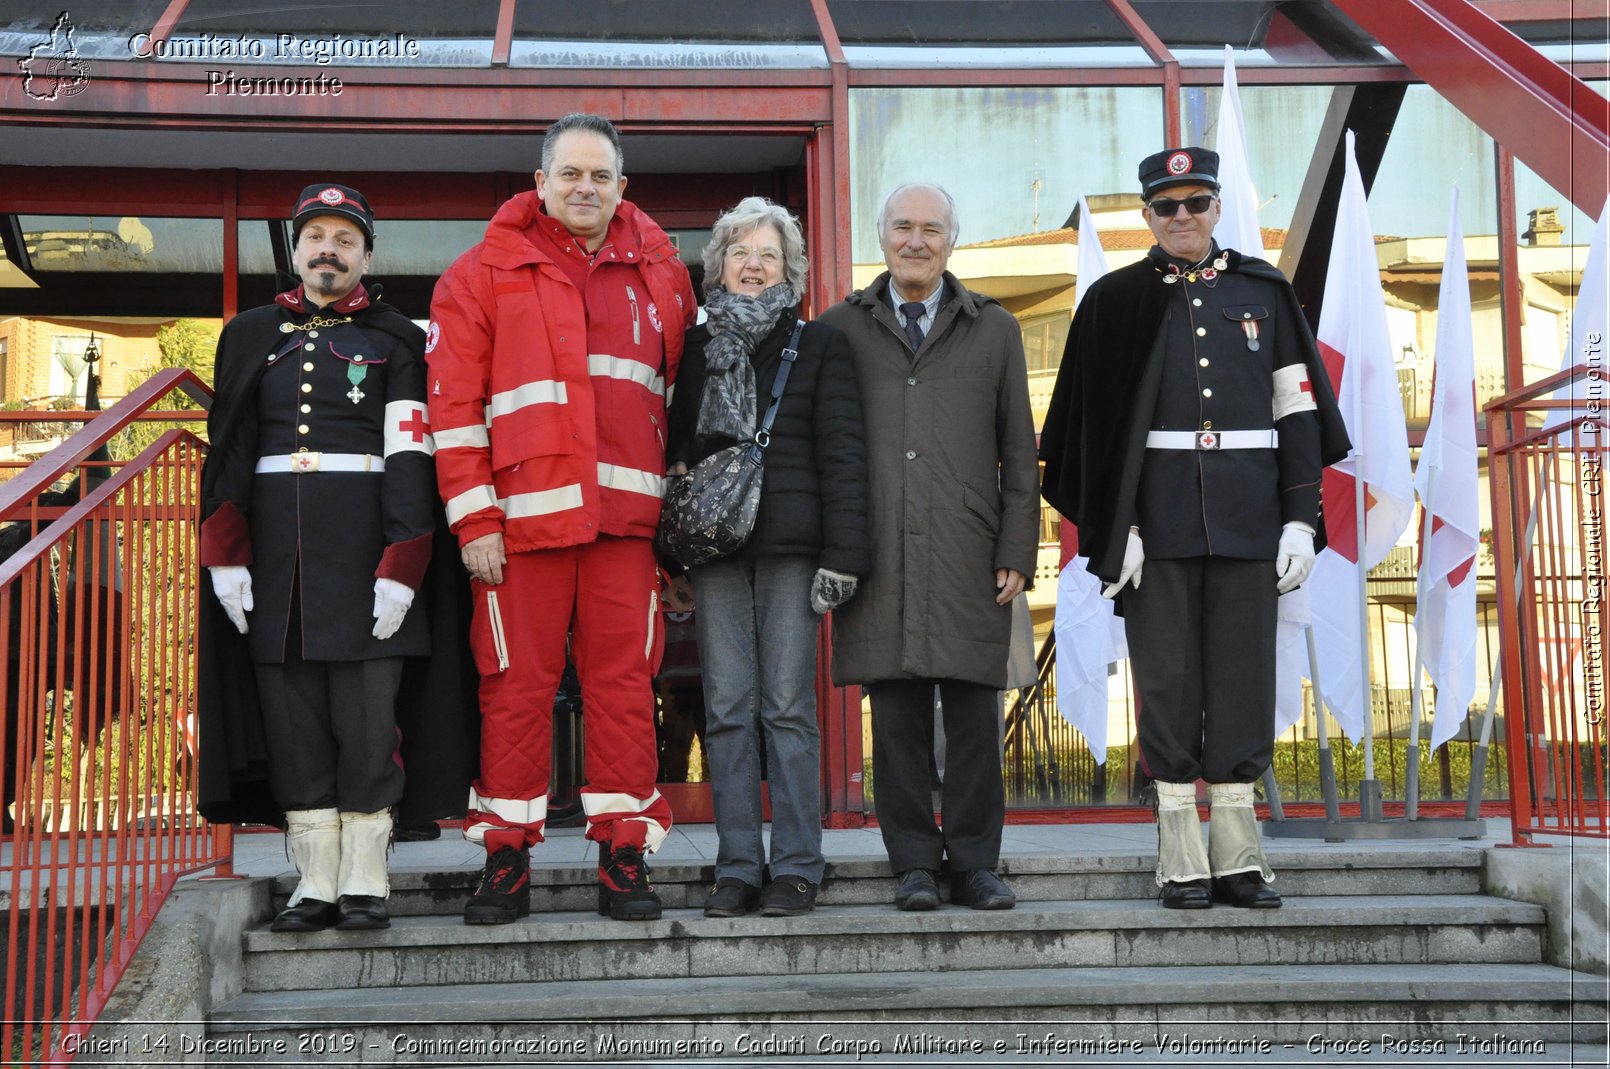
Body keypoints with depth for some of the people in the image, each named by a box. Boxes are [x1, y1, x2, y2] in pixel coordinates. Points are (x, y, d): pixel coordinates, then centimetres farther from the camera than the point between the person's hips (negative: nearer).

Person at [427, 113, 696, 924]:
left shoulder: (658, 270, 14)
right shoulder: (485, 272, 4)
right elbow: (453, 403, 0)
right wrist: (473, 518, -5)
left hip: (625, 515, 2)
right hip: (522, 516, -2)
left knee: (623, 682, 3)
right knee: (516, 684, 1)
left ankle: (624, 858, 11)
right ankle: (506, 860, 11)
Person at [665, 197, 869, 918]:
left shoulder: (818, 346, 6)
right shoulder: (695, 348, 15)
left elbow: (842, 453, 1)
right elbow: (675, 447, 20)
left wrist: (841, 554, -8)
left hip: (790, 546, -3)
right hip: (714, 544, 3)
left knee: (788, 707, -3)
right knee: (728, 710, 2)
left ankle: (797, 867, 3)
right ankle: (737, 869, 7)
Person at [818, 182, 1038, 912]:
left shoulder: (994, 330, 14)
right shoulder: (841, 328, 12)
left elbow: (1018, 452, 11)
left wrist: (1017, 552, 1)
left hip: (967, 554, 0)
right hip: (877, 556, 0)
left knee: (973, 712, 0)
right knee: (896, 715, 1)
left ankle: (974, 864, 10)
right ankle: (914, 865, 9)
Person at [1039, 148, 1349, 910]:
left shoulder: (1263, 292, 10)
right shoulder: (1117, 301, 5)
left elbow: (1297, 410, 7)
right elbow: (1100, 426, 0)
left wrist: (1301, 518, -1)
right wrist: (1115, 528, -8)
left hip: (1248, 516, 2)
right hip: (1158, 515, -1)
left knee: (1244, 672, 3)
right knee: (1168, 676, 0)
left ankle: (1239, 857, 11)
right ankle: (1181, 861, 8)